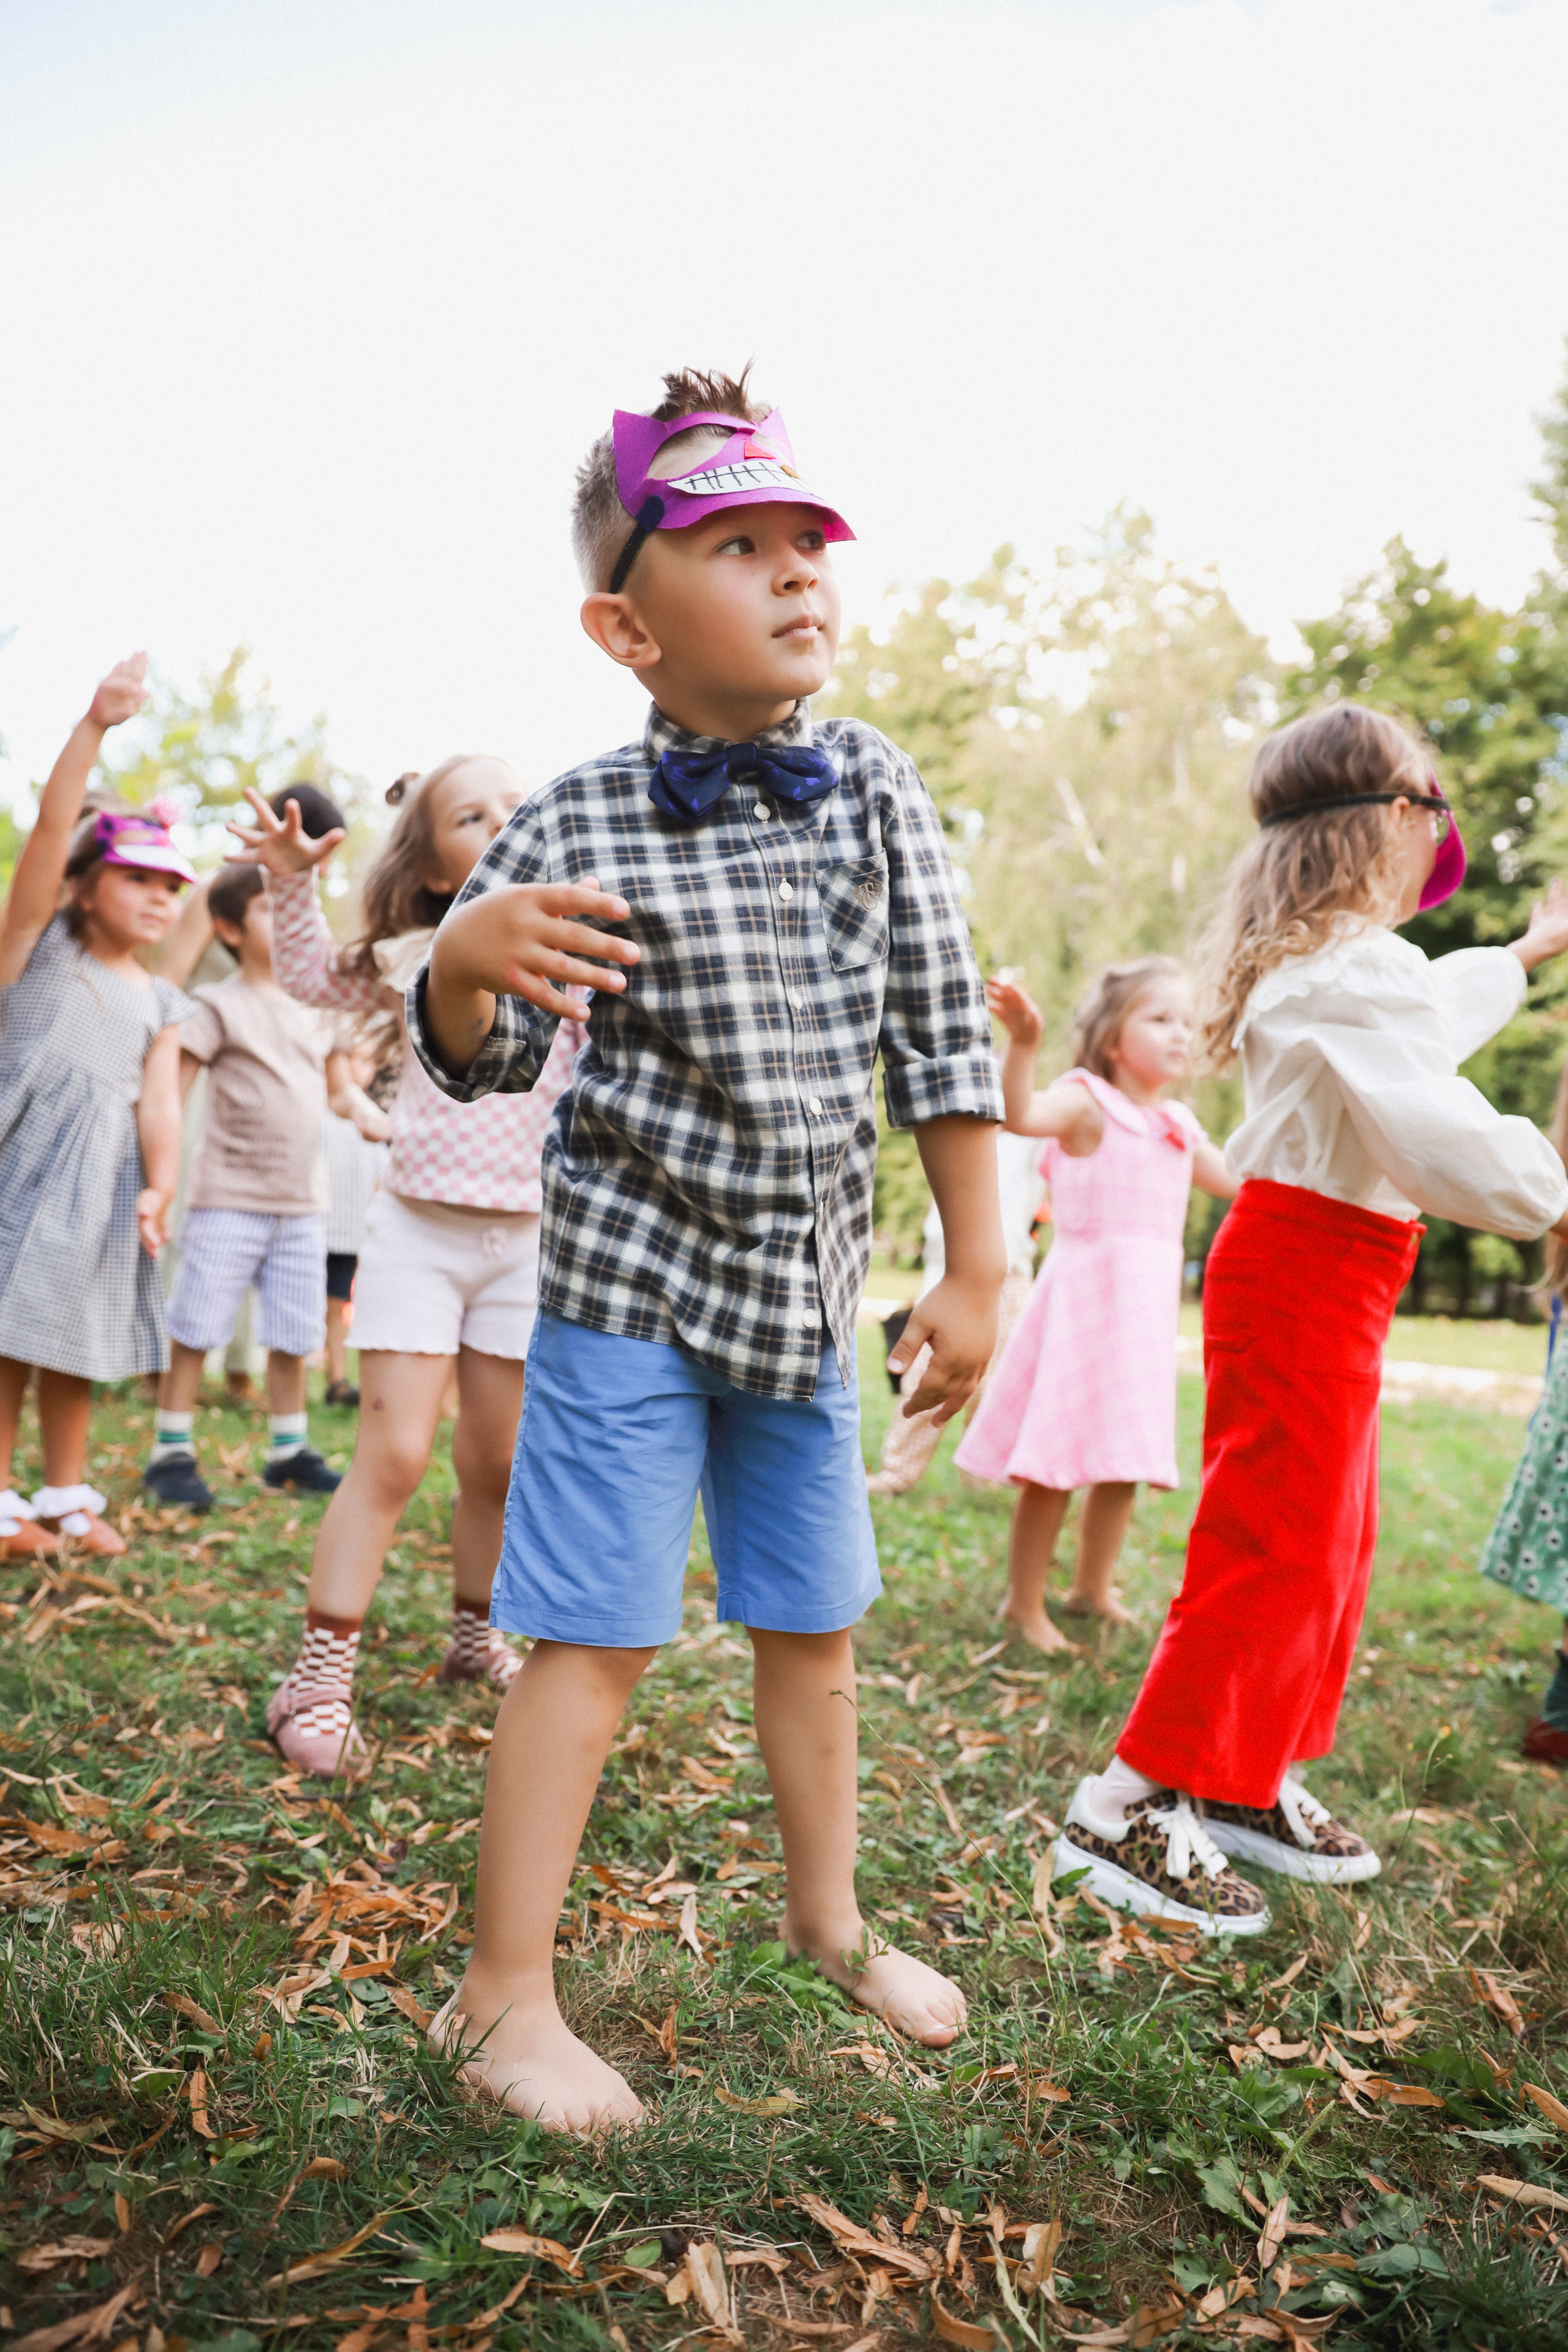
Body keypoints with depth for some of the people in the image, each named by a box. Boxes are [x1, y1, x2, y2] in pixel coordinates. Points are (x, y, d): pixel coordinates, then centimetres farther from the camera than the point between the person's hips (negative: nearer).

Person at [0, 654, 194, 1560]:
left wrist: (159, 1184, -14)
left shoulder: (162, 1001, 14)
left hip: (101, 1177, 4)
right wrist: (95, 727, -23)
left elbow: (160, 1101, 4)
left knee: (74, 1336, 10)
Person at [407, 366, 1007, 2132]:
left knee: (812, 1622, 16)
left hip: (807, 1291, 4)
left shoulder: (876, 791, -2)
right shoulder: (576, 828, -10)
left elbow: (944, 1041, 0)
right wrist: (468, 963, -27)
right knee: (596, 1636, -2)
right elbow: (483, 1063, -4)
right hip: (631, 1279, -4)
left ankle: (825, 1914, 38)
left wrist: (976, 1270, -1)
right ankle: (503, 1999, 15)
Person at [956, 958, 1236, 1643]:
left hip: (1145, 1306, 7)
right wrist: (1022, 1044, -47)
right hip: (1085, 1296, -7)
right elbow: (1022, 1114, -32)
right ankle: (1024, 1602, 13)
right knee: (1053, 1463, -3)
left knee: (1125, 1463, 15)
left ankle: (1093, 1587, 34)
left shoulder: (1178, 1126, 13)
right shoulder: (1087, 1101, -10)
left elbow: (1235, 1183, 28)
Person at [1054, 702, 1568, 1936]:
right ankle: (1126, 1810, 4)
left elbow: (1426, 1016, 35)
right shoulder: (1357, 971, -20)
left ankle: (1251, 1784, 29)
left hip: (1321, 1276, 11)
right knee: (1277, 1548, -5)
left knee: (1332, 1543, 18)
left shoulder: (1318, 961, 14)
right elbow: (1444, 1143, -29)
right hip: (1307, 1278, -11)